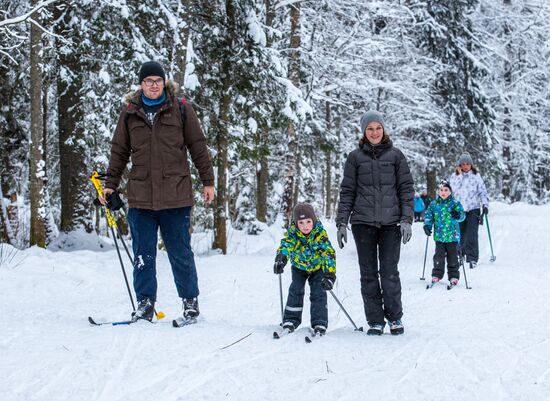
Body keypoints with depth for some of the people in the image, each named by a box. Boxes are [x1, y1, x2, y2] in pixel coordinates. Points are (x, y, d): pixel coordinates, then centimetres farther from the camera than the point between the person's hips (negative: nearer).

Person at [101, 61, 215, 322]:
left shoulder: (181, 109, 2)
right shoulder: (130, 113, 8)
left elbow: (198, 147, 6)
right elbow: (119, 152, 13)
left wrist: (208, 181, 4)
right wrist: (110, 185, 7)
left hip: (176, 196, -2)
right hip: (140, 197, 2)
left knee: (180, 253, 5)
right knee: (143, 254, 6)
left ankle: (190, 300, 18)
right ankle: (145, 303, 15)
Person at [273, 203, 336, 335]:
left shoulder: (320, 234, -31)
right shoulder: (292, 233, -25)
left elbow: (329, 254, -34)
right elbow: (286, 245, -37)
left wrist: (330, 275, -45)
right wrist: (280, 259, -59)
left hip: (318, 266, -2)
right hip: (299, 266, 2)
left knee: (318, 293, -11)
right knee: (295, 291, -4)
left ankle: (319, 323, -5)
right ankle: (291, 320, 7)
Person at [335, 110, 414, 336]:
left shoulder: (395, 156, 7)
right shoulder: (355, 157, 8)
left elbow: (406, 188, 6)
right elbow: (347, 191, 8)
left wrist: (407, 219, -4)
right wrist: (342, 222, 1)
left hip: (390, 223, -1)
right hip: (363, 222, 1)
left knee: (389, 273, -4)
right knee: (368, 274, 3)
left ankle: (394, 317, 13)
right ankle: (375, 321, 11)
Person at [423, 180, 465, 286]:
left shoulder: (455, 204, 0)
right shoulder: (434, 204, 5)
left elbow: (462, 215, -3)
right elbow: (428, 215, 9)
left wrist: (458, 215, -26)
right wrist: (427, 225, -6)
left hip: (452, 236, -1)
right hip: (439, 235, 1)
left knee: (452, 257, 4)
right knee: (439, 256, 3)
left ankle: (454, 276, 13)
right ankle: (437, 275, 14)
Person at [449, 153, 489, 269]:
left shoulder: (476, 176, 5)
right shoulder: (454, 176, 7)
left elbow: (482, 191, 5)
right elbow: (454, 188, -10)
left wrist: (485, 204, -7)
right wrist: (460, 174, -10)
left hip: (473, 209, -2)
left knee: (471, 235, -10)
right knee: (460, 234, 6)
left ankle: (472, 258, -9)